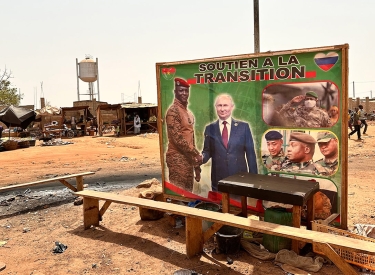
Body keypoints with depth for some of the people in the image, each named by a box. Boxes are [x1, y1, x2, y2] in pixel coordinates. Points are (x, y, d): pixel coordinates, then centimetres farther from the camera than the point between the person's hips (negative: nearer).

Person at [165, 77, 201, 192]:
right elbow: (178, 139, -20)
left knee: (188, 192, 14)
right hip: (177, 159, -9)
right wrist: (196, 154, -18)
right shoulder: (173, 111, -12)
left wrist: (196, 165, 17)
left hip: (188, 159, 9)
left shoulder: (189, 113, 16)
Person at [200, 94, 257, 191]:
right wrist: (201, 157, -16)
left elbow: (250, 153, 1)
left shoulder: (243, 126, 0)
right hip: (218, 179, 1)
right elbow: (207, 151, 7)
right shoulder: (210, 128, 4)